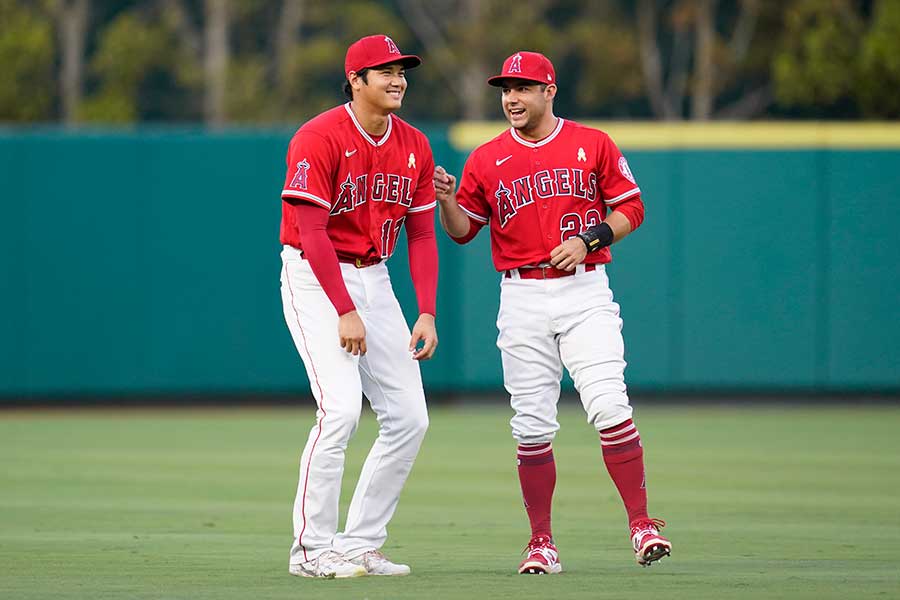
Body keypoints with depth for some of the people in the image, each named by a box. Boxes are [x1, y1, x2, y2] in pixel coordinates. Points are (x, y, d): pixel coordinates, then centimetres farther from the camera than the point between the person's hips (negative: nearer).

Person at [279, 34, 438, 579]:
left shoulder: (414, 146, 5)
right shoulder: (320, 139, -16)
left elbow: (422, 236, 8)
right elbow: (312, 232, -20)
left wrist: (427, 314, -2)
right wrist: (345, 312, -24)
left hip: (373, 280, 7)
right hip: (315, 281, -7)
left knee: (409, 418, 1)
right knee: (341, 406, -20)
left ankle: (361, 543, 10)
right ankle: (313, 548, -11)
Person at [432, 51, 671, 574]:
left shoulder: (593, 145, 4)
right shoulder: (487, 160, 9)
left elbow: (631, 208, 5)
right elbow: (463, 230, 11)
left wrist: (589, 240, -11)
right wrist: (446, 198, -10)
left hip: (585, 293, -2)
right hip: (522, 299, 2)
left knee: (609, 407, -16)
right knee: (533, 425, 1)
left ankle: (641, 522, -11)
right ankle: (542, 543, 8)